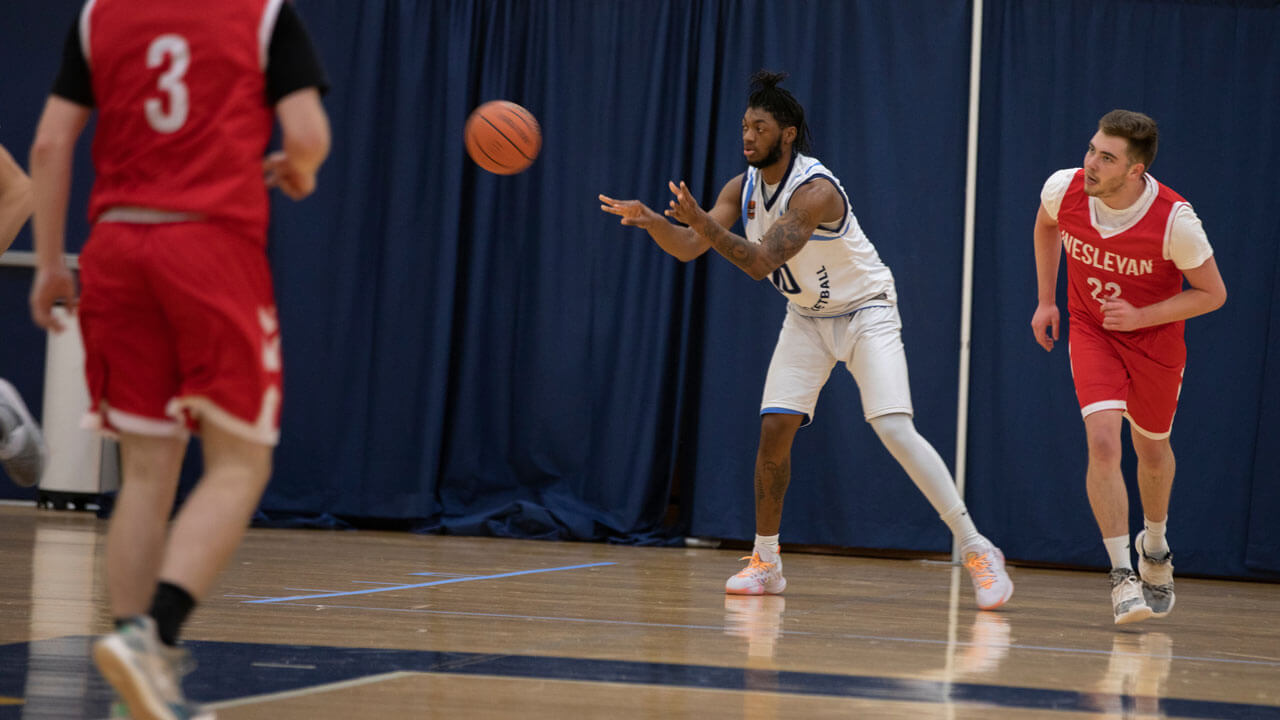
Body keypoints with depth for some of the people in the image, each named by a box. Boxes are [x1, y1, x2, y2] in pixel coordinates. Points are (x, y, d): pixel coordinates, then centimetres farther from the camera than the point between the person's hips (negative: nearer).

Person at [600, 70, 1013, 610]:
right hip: (807, 317, 7)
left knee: (895, 430, -20)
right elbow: (687, 248, -9)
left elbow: (761, 262, -37)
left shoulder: (814, 190, -29)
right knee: (774, 428, -6)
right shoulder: (744, 187, -5)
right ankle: (765, 562, 8)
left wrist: (703, 223, -48)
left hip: (865, 312, -7)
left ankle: (976, 550, -14)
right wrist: (649, 220, -28)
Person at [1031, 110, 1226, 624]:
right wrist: (1046, 300, 7)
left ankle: (1154, 546, 47)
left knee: (1152, 449, 17)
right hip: (1090, 331, 1)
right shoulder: (1064, 189, -20)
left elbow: (1213, 293, -16)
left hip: (1154, 339, -1)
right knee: (1102, 440, -20)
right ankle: (1122, 576, -16)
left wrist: (1141, 317, -26)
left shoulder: (1174, 219, -30)